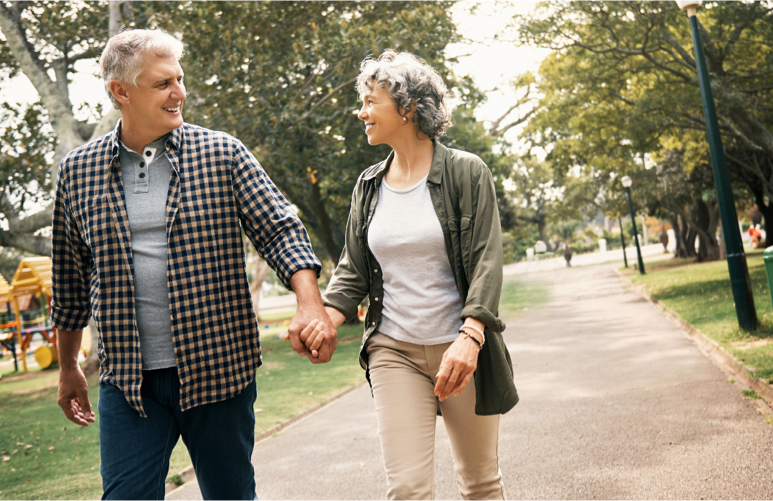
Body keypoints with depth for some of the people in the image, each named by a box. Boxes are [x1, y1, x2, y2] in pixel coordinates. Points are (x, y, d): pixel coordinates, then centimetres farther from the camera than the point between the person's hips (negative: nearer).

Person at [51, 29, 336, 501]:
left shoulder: (223, 154, -2)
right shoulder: (77, 171, 4)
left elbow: (281, 229, -6)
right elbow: (72, 277, 13)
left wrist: (310, 303, -24)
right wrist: (68, 366, 19)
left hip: (219, 369, 0)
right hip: (127, 379, 1)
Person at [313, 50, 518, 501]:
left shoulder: (467, 172, -5)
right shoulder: (369, 185, 9)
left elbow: (487, 261, -12)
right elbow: (353, 268, 11)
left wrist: (469, 337, -26)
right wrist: (328, 317, -9)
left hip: (461, 349, -2)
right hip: (393, 350, 3)